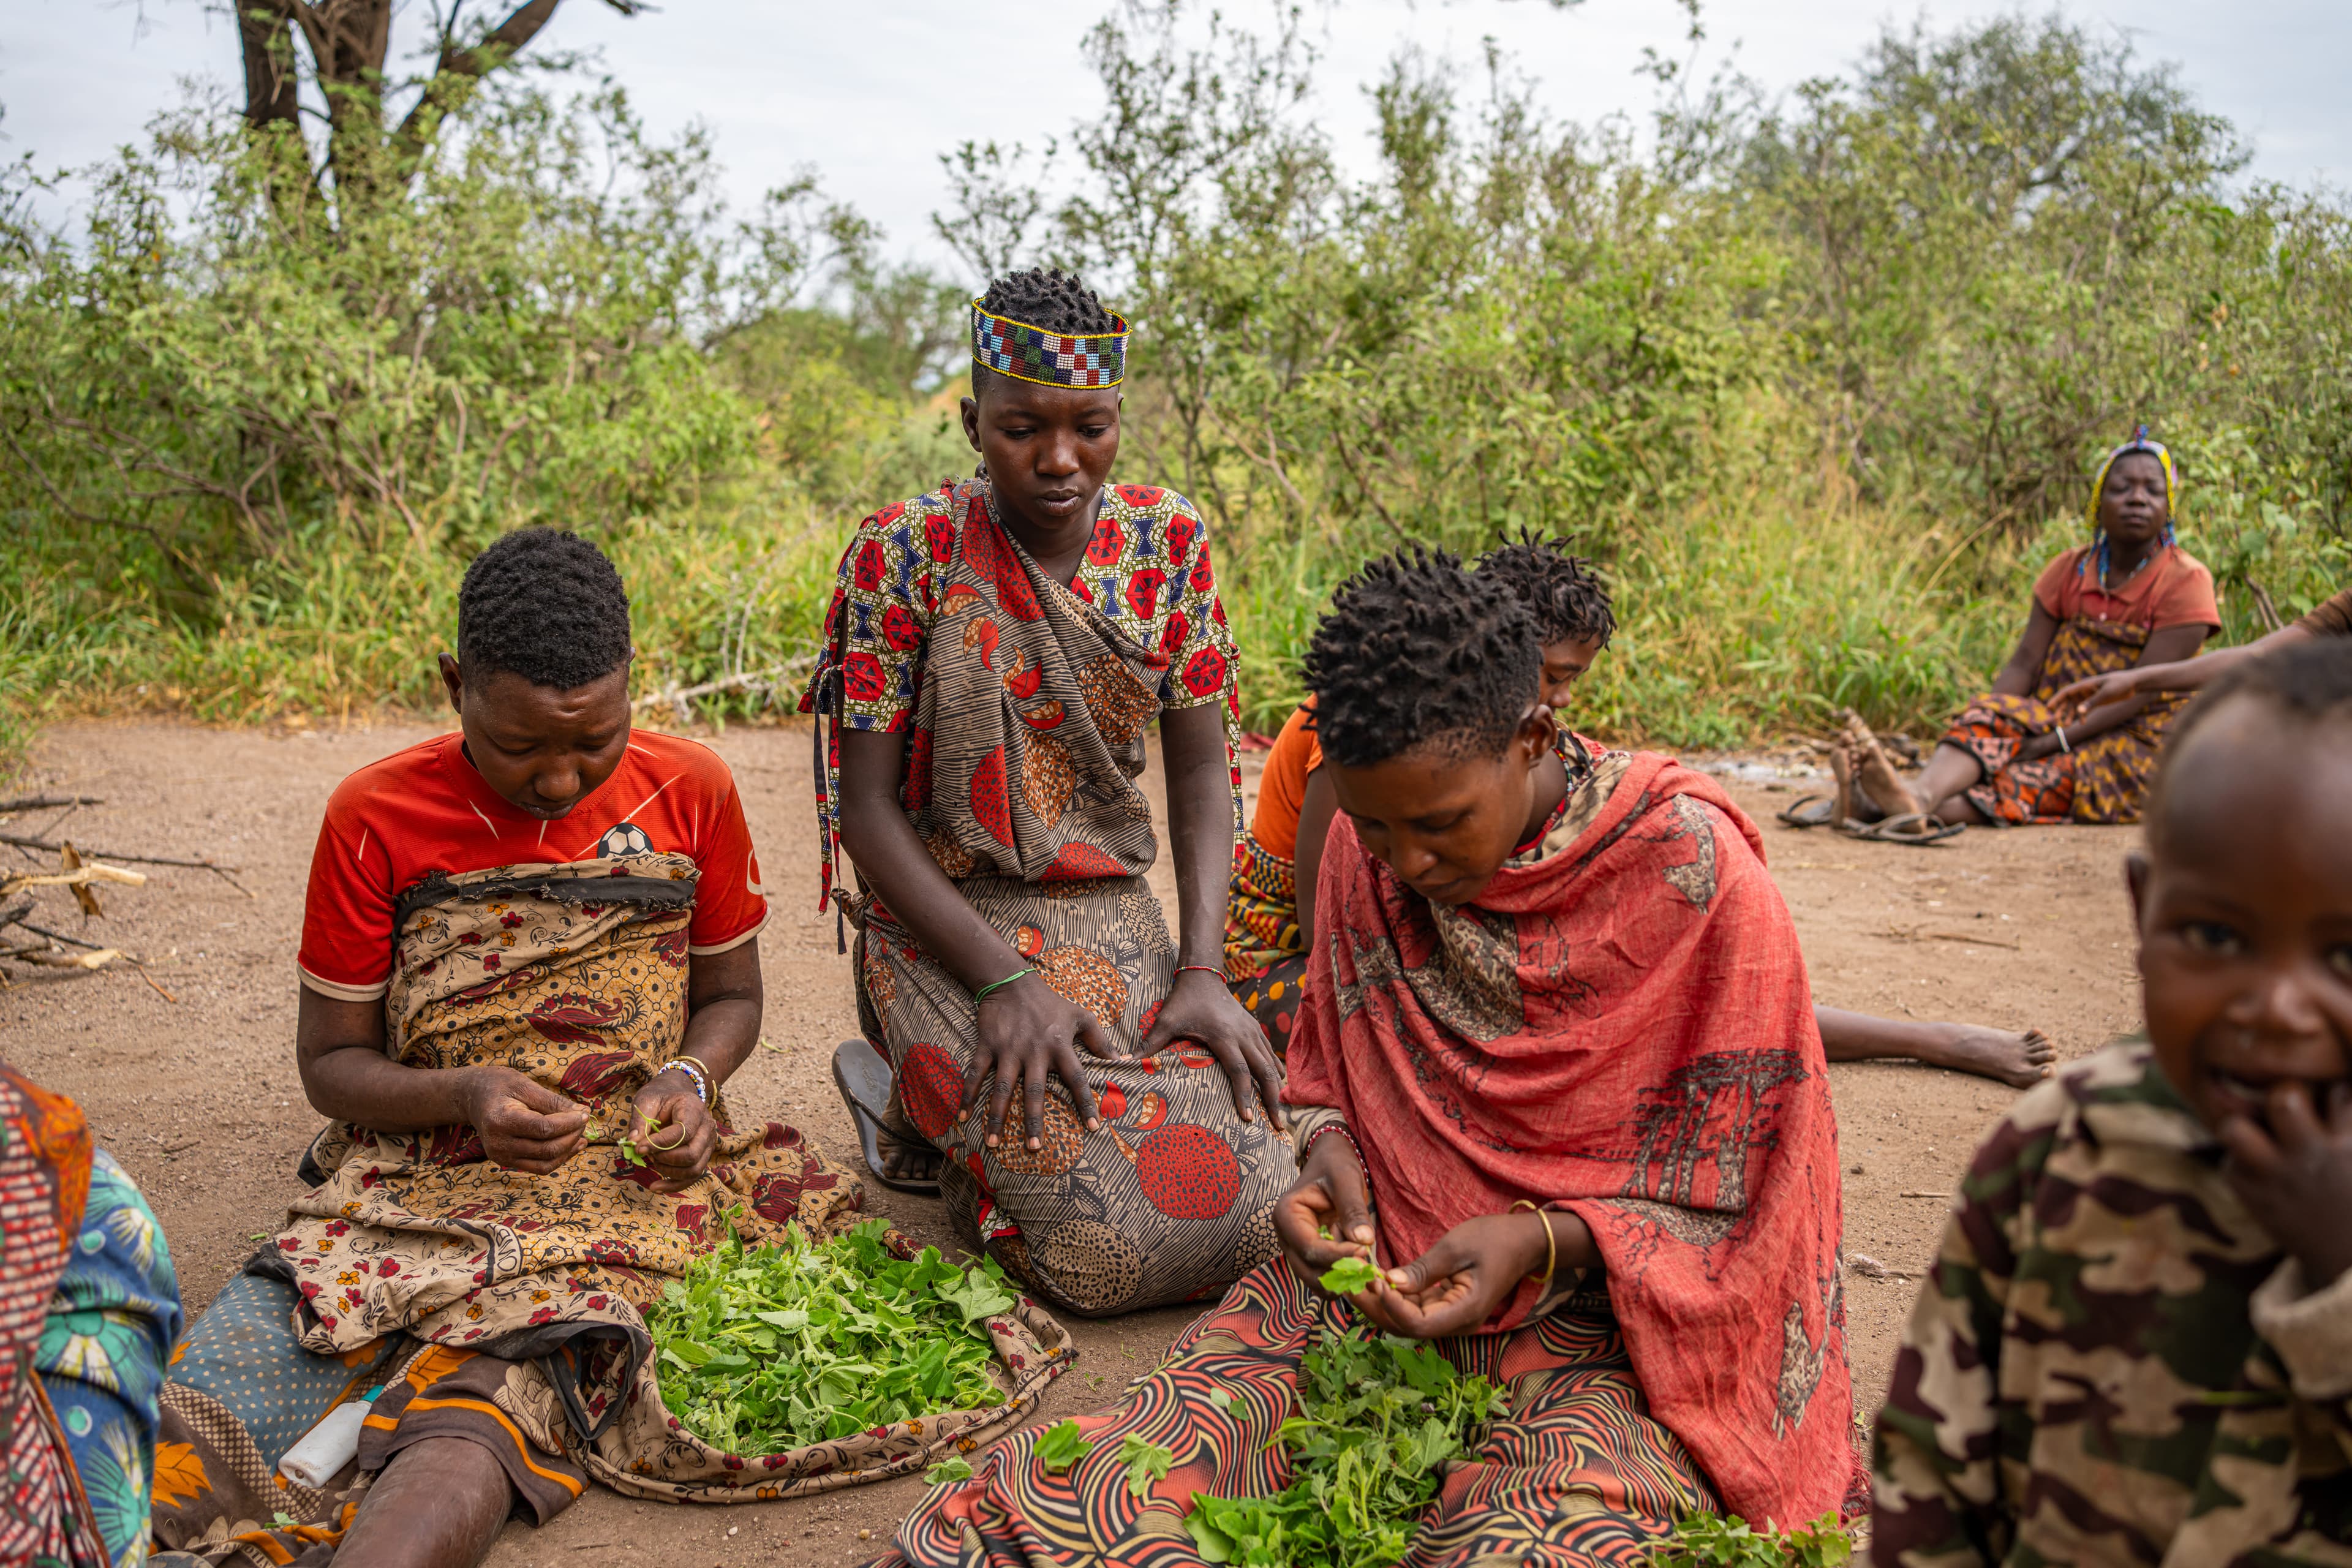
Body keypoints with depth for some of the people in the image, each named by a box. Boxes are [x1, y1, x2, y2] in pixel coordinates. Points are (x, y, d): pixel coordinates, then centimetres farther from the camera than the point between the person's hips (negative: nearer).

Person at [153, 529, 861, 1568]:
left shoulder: (690, 791, 3)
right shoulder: (377, 817, -1)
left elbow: (729, 993, 14)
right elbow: (331, 1060, 4)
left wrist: (689, 1081, -9)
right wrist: (465, 1097, -16)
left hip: (628, 1176, -1)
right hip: (417, 1181, 2)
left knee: (476, 1415, -32)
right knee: (169, 1448, -24)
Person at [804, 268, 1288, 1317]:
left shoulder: (1167, 542, 1)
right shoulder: (903, 550, -9)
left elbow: (1202, 773, 3)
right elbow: (865, 806, -10)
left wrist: (1201, 969, -11)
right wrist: (1002, 983, -21)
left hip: (1113, 920, 4)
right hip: (943, 932, -4)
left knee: (1248, 1206, -15)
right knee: (1114, 1242, -20)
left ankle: (948, 1111, 9)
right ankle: (930, 1109, 10)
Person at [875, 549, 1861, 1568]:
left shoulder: (1697, 876, -16)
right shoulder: (1367, 843, -1)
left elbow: (1732, 1189, -9)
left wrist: (1543, 1243, -23)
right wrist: (1331, 1159, -8)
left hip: (1615, 1296, -3)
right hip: (1387, 1257, 3)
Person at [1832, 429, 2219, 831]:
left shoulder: (2186, 582, -7)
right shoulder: (2070, 570, 9)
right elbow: (2024, 663, 0)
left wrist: (2056, 739, -28)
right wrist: (1980, 724, -19)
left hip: (2136, 744, -4)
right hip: (2059, 720, 5)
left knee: (2042, 776, -34)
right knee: (1993, 713, -28)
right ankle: (1918, 795, -59)